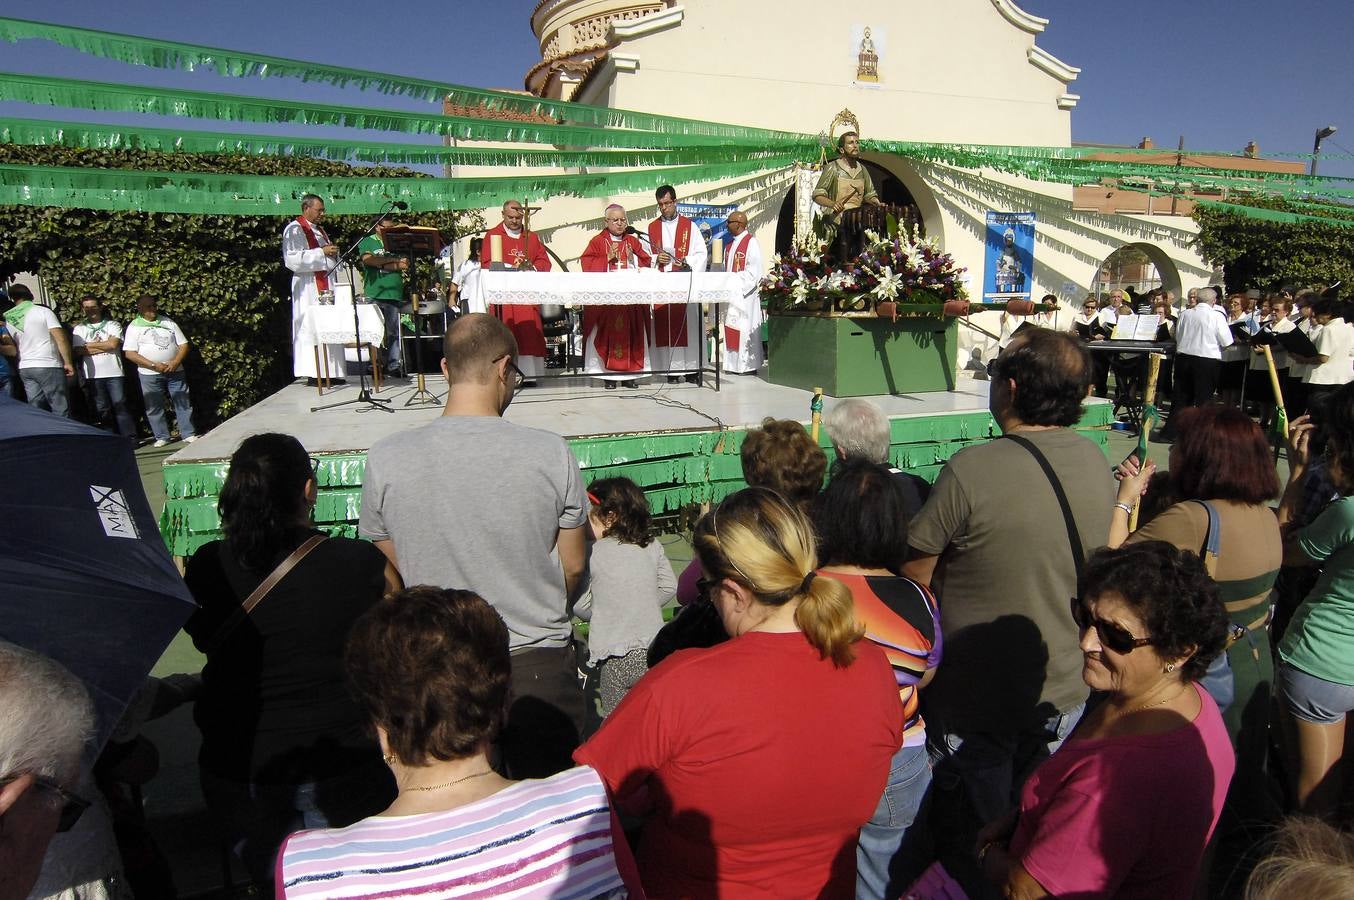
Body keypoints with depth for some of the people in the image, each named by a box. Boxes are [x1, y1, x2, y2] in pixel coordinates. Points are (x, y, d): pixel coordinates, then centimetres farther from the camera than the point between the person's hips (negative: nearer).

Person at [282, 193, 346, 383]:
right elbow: (292, 258, -17)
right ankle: (313, 374, -9)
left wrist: (333, 252, 9)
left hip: (327, 284, 8)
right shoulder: (294, 229, -5)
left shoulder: (319, 230, 21)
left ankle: (330, 372, 8)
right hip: (309, 287, -8)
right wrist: (321, 252, -16)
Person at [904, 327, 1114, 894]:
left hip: (976, 701, -6)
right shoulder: (1098, 465, -5)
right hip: (1064, 693, 6)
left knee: (970, 848, 15)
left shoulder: (971, 471, -27)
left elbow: (914, 577, -17)